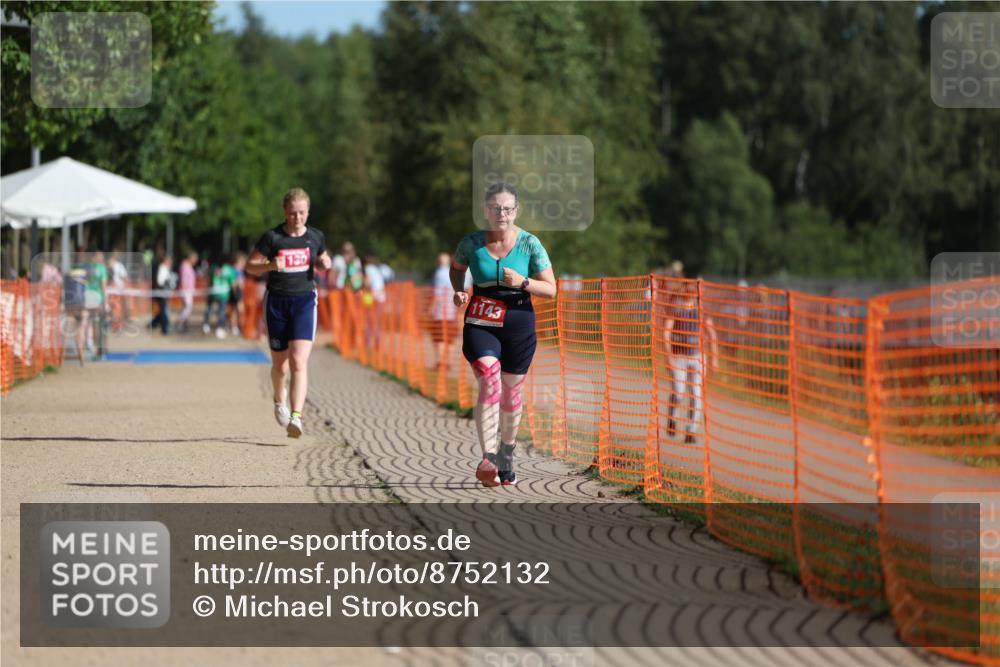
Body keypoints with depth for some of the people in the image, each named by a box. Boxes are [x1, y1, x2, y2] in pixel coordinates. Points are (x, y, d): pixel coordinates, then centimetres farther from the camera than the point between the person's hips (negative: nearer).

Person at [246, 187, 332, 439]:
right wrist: (270, 265, -22)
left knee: (299, 362, -16)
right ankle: (279, 401, 42)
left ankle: (296, 416, -23)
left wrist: (325, 263, -3)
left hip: (305, 300, 0)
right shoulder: (272, 237, -6)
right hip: (277, 302, 0)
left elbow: (322, 260, 21)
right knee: (280, 365, 10)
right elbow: (250, 266, -2)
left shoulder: (316, 237, 3)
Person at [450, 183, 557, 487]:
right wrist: (458, 291, 1)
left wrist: (523, 282, -19)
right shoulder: (471, 243, -2)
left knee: (510, 391, 11)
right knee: (489, 381, -22)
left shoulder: (529, 243, -4)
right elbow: (456, 267, 21)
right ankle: (488, 458, -28)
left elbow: (550, 288, -1)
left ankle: (507, 453, 35)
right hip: (481, 323, -1)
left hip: (519, 324, 1)